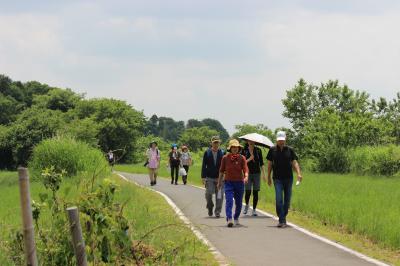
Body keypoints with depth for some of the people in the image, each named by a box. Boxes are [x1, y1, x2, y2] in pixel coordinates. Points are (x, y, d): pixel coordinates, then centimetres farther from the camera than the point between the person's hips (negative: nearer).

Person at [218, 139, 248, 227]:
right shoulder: (225, 158, 1)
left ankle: (236, 218, 30)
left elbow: (245, 169, -10)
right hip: (228, 182, -1)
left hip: (239, 182, 1)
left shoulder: (242, 158, 0)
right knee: (229, 200, -16)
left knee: (238, 202, 9)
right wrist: (219, 181, 13)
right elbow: (221, 170, 11)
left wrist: (246, 177, -29)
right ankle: (229, 219, -25)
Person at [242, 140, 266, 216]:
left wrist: (264, 173, 0)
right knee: (248, 191, -10)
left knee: (255, 192, -1)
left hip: (257, 173, 1)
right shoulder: (244, 151, 2)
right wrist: (249, 159, -16)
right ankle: (247, 205, 18)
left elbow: (261, 163, 7)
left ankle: (254, 210, 7)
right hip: (248, 173, -1)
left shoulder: (258, 150, 6)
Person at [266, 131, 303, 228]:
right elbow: (270, 164, 10)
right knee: (279, 199, -12)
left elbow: (294, 162, -1)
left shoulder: (290, 150, 4)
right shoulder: (272, 150, 3)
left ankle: (284, 218, 22)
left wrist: (299, 173, -16)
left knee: (287, 200, 7)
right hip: (278, 179, -1)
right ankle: (281, 221, -12)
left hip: (288, 178, 1)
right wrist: (269, 177, 10)